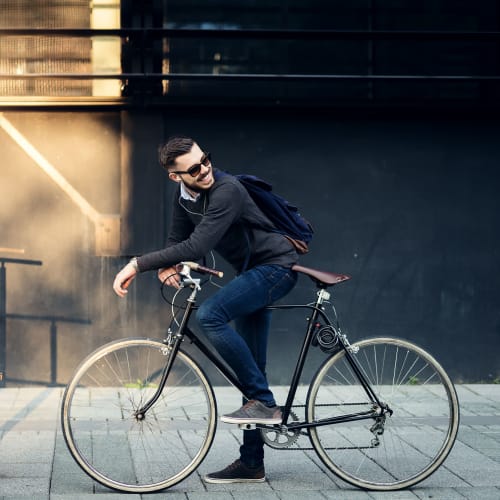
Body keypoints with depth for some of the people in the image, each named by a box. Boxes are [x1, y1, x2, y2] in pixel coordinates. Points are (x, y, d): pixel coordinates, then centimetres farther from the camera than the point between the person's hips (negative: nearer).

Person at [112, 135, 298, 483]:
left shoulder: (226, 191, -26)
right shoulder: (184, 194, 0)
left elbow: (197, 246, -35)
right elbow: (179, 240, 7)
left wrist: (138, 265, -36)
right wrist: (166, 267, -17)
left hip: (276, 267, -9)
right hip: (252, 272, 9)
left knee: (210, 314, -29)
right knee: (249, 368, 9)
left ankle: (263, 402, -19)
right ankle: (251, 464, 15)